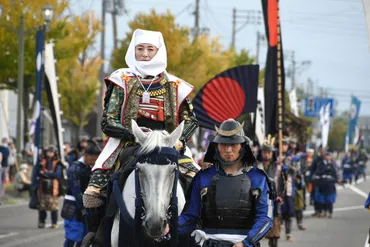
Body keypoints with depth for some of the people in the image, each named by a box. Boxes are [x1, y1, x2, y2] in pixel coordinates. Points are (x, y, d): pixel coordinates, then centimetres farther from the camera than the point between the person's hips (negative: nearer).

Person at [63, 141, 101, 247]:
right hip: (74, 208, -8)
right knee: (72, 238, -9)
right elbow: (76, 191, -17)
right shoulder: (75, 168, -12)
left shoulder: (90, 168, 12)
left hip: (85, 208, 8)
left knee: (83, 238, 7)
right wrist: (82, 208, -19)